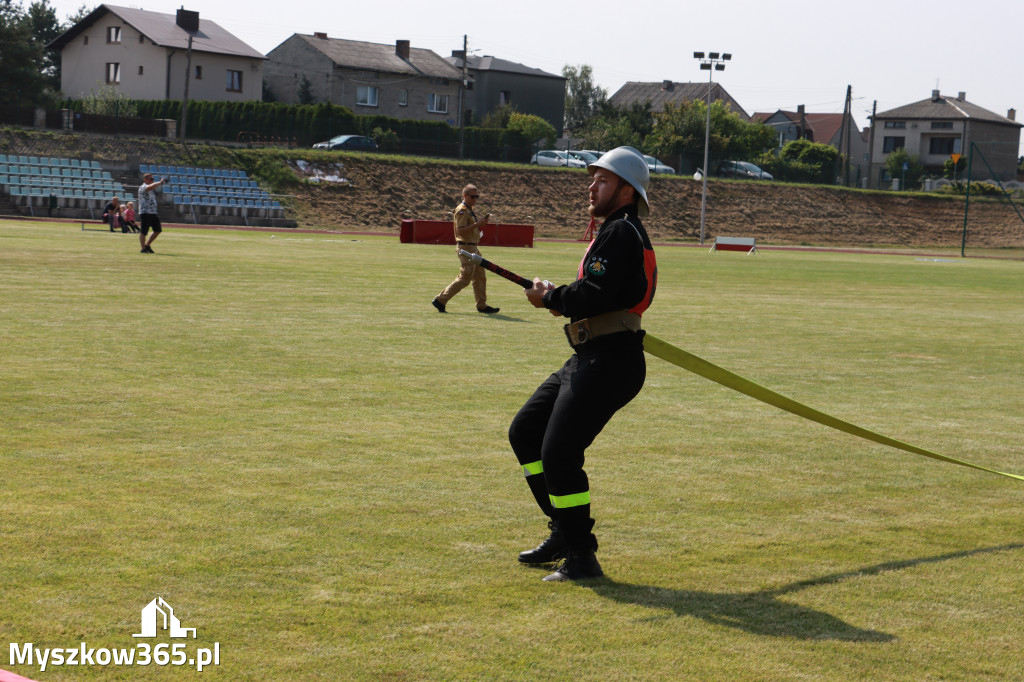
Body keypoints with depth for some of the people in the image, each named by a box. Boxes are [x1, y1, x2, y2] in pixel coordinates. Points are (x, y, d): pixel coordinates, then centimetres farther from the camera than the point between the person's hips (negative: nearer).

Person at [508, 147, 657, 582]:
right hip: (588, 360, 11)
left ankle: (581, 557, -8)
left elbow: (597, 296, -24)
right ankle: (565, 531, 22)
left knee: (559, 453, -17)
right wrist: (564, 300, 7)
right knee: (525, 432, 16)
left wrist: (551, 297, -10)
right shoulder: (613, 232, 21)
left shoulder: (622, 233, -12)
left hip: (610, 362, -11)